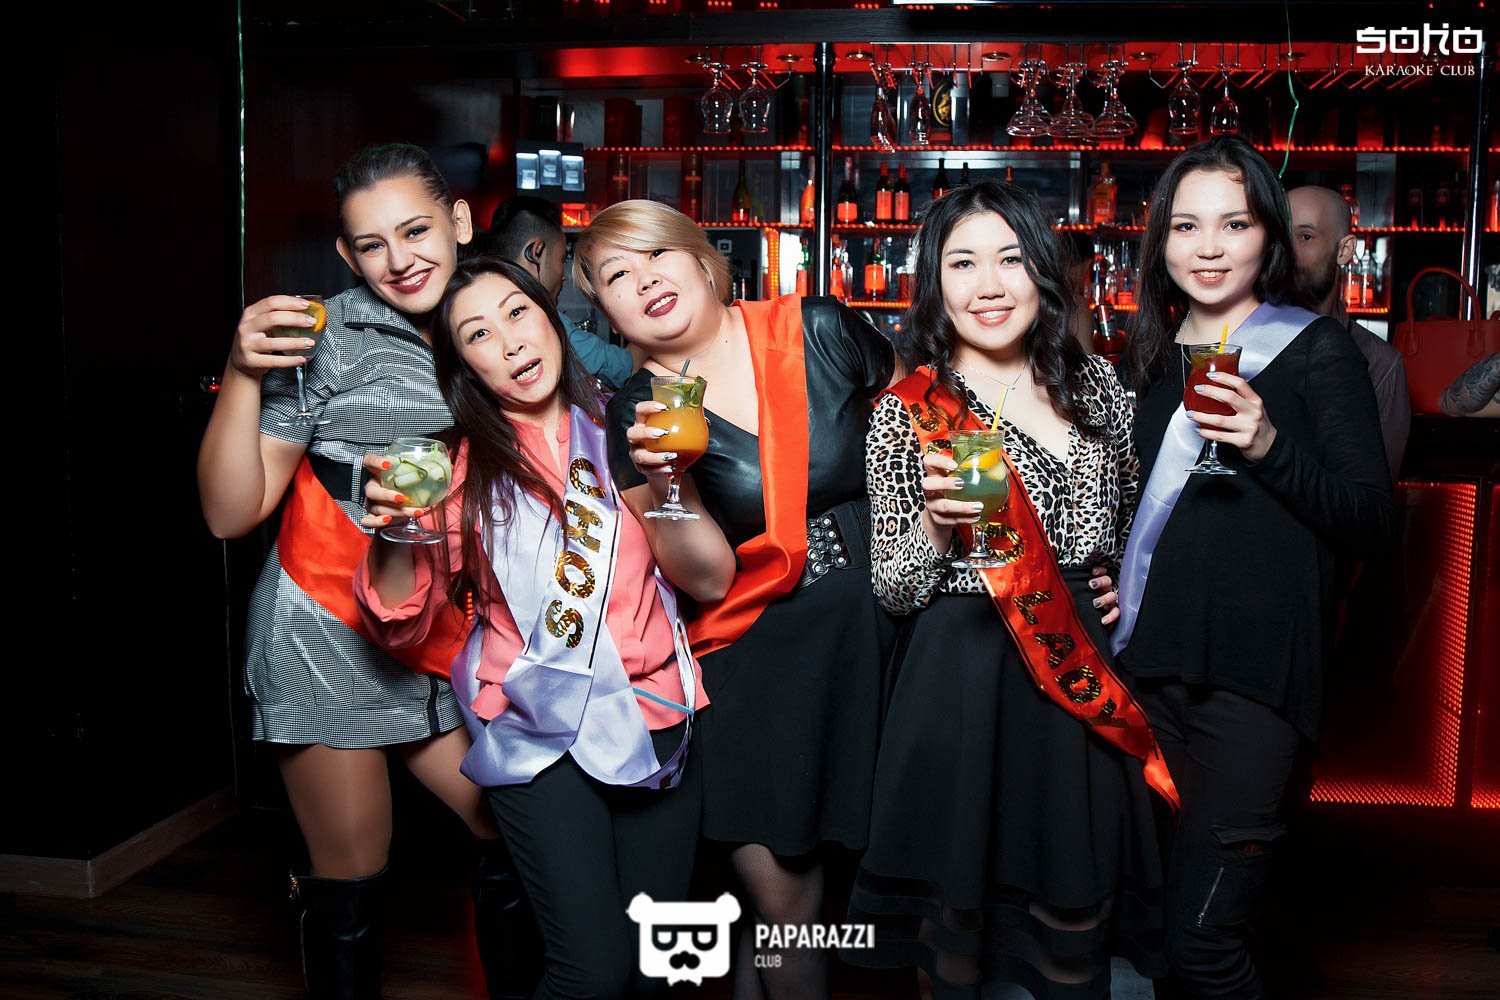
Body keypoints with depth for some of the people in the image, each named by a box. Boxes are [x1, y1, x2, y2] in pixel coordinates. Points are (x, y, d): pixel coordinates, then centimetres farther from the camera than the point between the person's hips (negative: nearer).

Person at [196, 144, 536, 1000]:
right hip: (329, 635, -4)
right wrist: (244, 374, -24)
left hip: (447, 641, 5)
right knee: (354, 873, 4)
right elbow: (231, 513, -14)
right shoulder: (327, 341, -11)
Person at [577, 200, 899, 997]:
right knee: (785, 908, -4)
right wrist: (664, 482, -20)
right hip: (756, 656, 0)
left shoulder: (817, 331, -3)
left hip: (884, 626, 1)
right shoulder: (634, 416, -1)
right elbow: (708, 580, -5)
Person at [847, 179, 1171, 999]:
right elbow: (893, 592, -5)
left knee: (1076, 904, 14)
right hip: (966, 688, -3)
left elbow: (1137, 514, 21)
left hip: (1088, 677, 4)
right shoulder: (907, 413, -6)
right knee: (961, 901, 9)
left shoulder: (1095, 384, 4)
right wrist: (936, 522, -23)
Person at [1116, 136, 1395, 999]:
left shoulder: (1317, 351, -2)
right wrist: (1115, 580, 9)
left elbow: (1375, 524, -7)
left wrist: (1269, 446, -21)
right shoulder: (1153, 355, 14)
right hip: (1152, 657, 5)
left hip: (1256, 671, -5)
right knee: (1152, 916, 11)